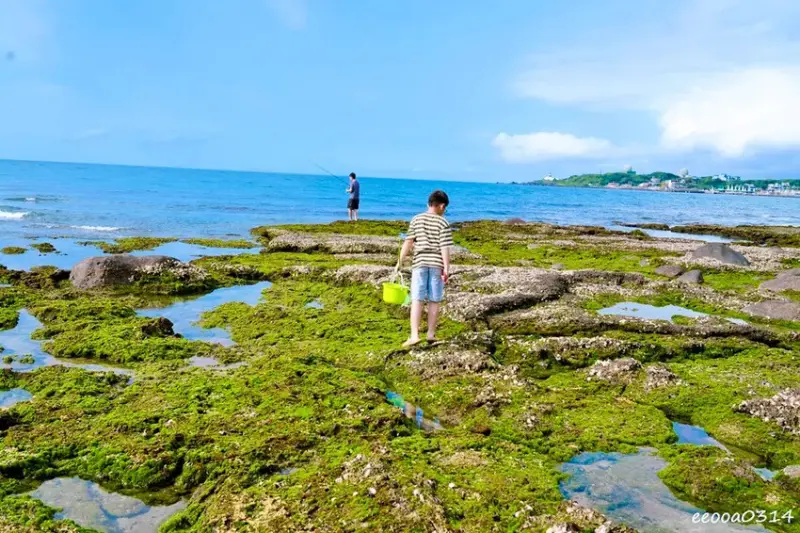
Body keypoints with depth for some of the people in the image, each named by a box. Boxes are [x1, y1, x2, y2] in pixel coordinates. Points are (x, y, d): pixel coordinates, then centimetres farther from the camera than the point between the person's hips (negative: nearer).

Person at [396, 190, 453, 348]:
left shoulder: (416, 219, 4)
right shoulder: (443, 223, -3)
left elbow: (408, 243, 2)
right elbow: (444, 248, -9)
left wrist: (400, 262, 8)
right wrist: (446, 268, -6)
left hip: (419, 263, 1)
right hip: (436, 264, -1)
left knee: (417, 300, -2)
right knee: (434, 301, 9)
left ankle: (414, 335, -10)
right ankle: (431, 334, 15)